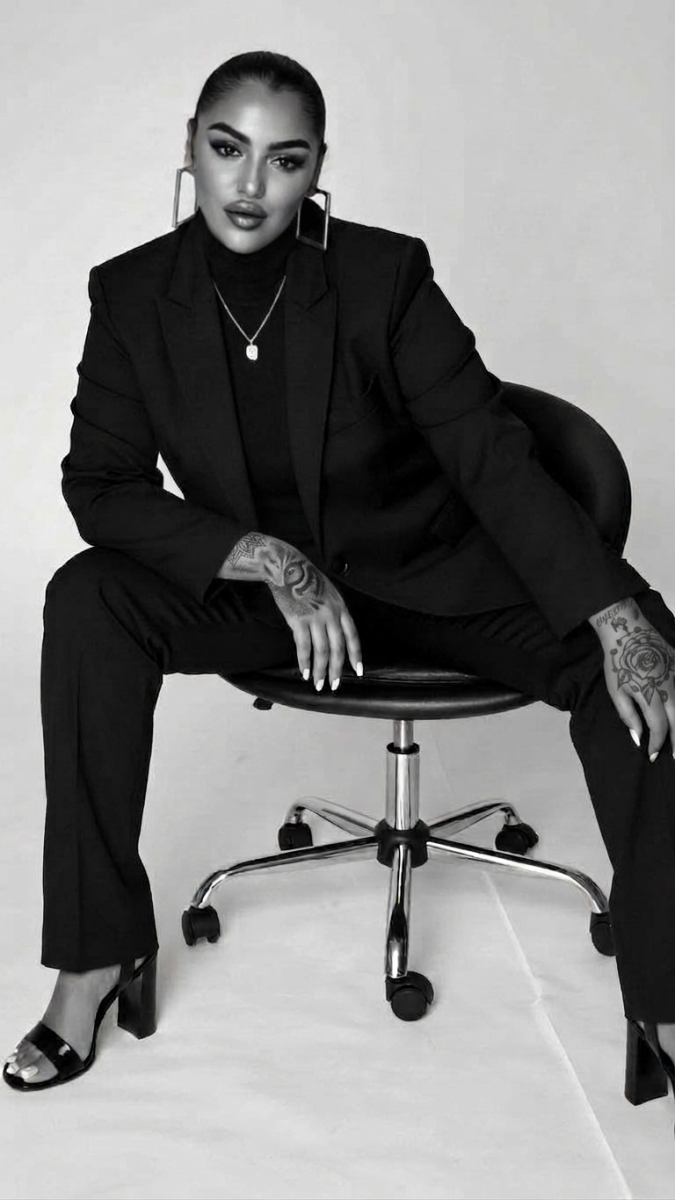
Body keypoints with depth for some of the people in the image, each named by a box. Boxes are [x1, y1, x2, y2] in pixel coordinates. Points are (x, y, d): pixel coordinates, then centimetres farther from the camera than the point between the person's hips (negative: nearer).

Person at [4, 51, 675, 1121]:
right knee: (90, 601, -27)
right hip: (254, 584, 1)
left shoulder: (385, 274, -14)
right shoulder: (133, 294, -9)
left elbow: (494, 456, -17)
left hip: (425, 570, -1)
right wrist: (269, 562, -25)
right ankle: (97, 961, -17)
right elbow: (100, 484, -9)